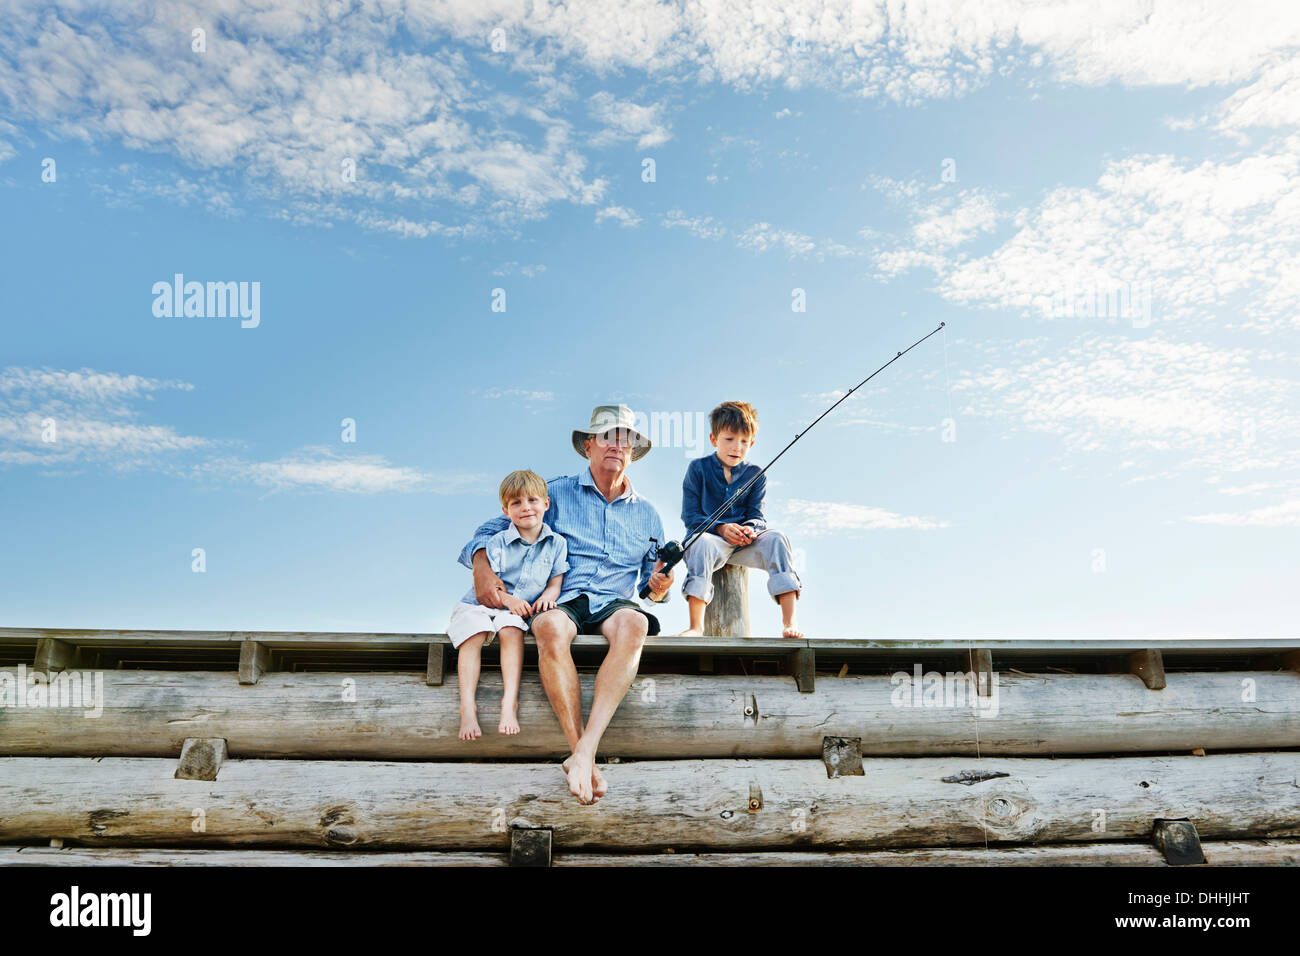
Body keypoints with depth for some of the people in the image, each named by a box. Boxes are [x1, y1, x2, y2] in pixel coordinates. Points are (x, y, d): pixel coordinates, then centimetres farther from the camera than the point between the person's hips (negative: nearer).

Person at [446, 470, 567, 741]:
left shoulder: (557, 544, 4)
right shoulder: (497, 542, -2)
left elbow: (555, 582, 6)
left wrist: (548, 595, -17)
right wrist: (507, 599, -25)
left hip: (518, 612, 0)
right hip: (479, 605, 0)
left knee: (511, 629, -33)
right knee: (474, 633, -30)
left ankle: (509, 702, -35)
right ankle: (467, 706, -33)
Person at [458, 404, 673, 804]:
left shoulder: (646, 513, 22)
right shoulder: (556, 493, 13)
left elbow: (652, 578, 26)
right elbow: (494, 528, 9)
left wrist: (658, 586, 1)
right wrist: (482, 566, -12)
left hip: (614, 602, 2)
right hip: (562, 599, -1)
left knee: (634, 623, -37)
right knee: (551, 627, -40)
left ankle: (583, 752, -43)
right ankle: (584, 757, -36)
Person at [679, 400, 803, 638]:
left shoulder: (755, 474, 11)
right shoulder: (698, 469, 3)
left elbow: (756, 514, 7)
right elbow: (690, 516, -2)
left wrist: (751, 528, -19)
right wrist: (720, 528, -18)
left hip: (743, 541, 3)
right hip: (710, 536, -2)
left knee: (776, 539, -27)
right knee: (702, 543, -38)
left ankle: (789, 621, -30)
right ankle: (696, 626, -40)